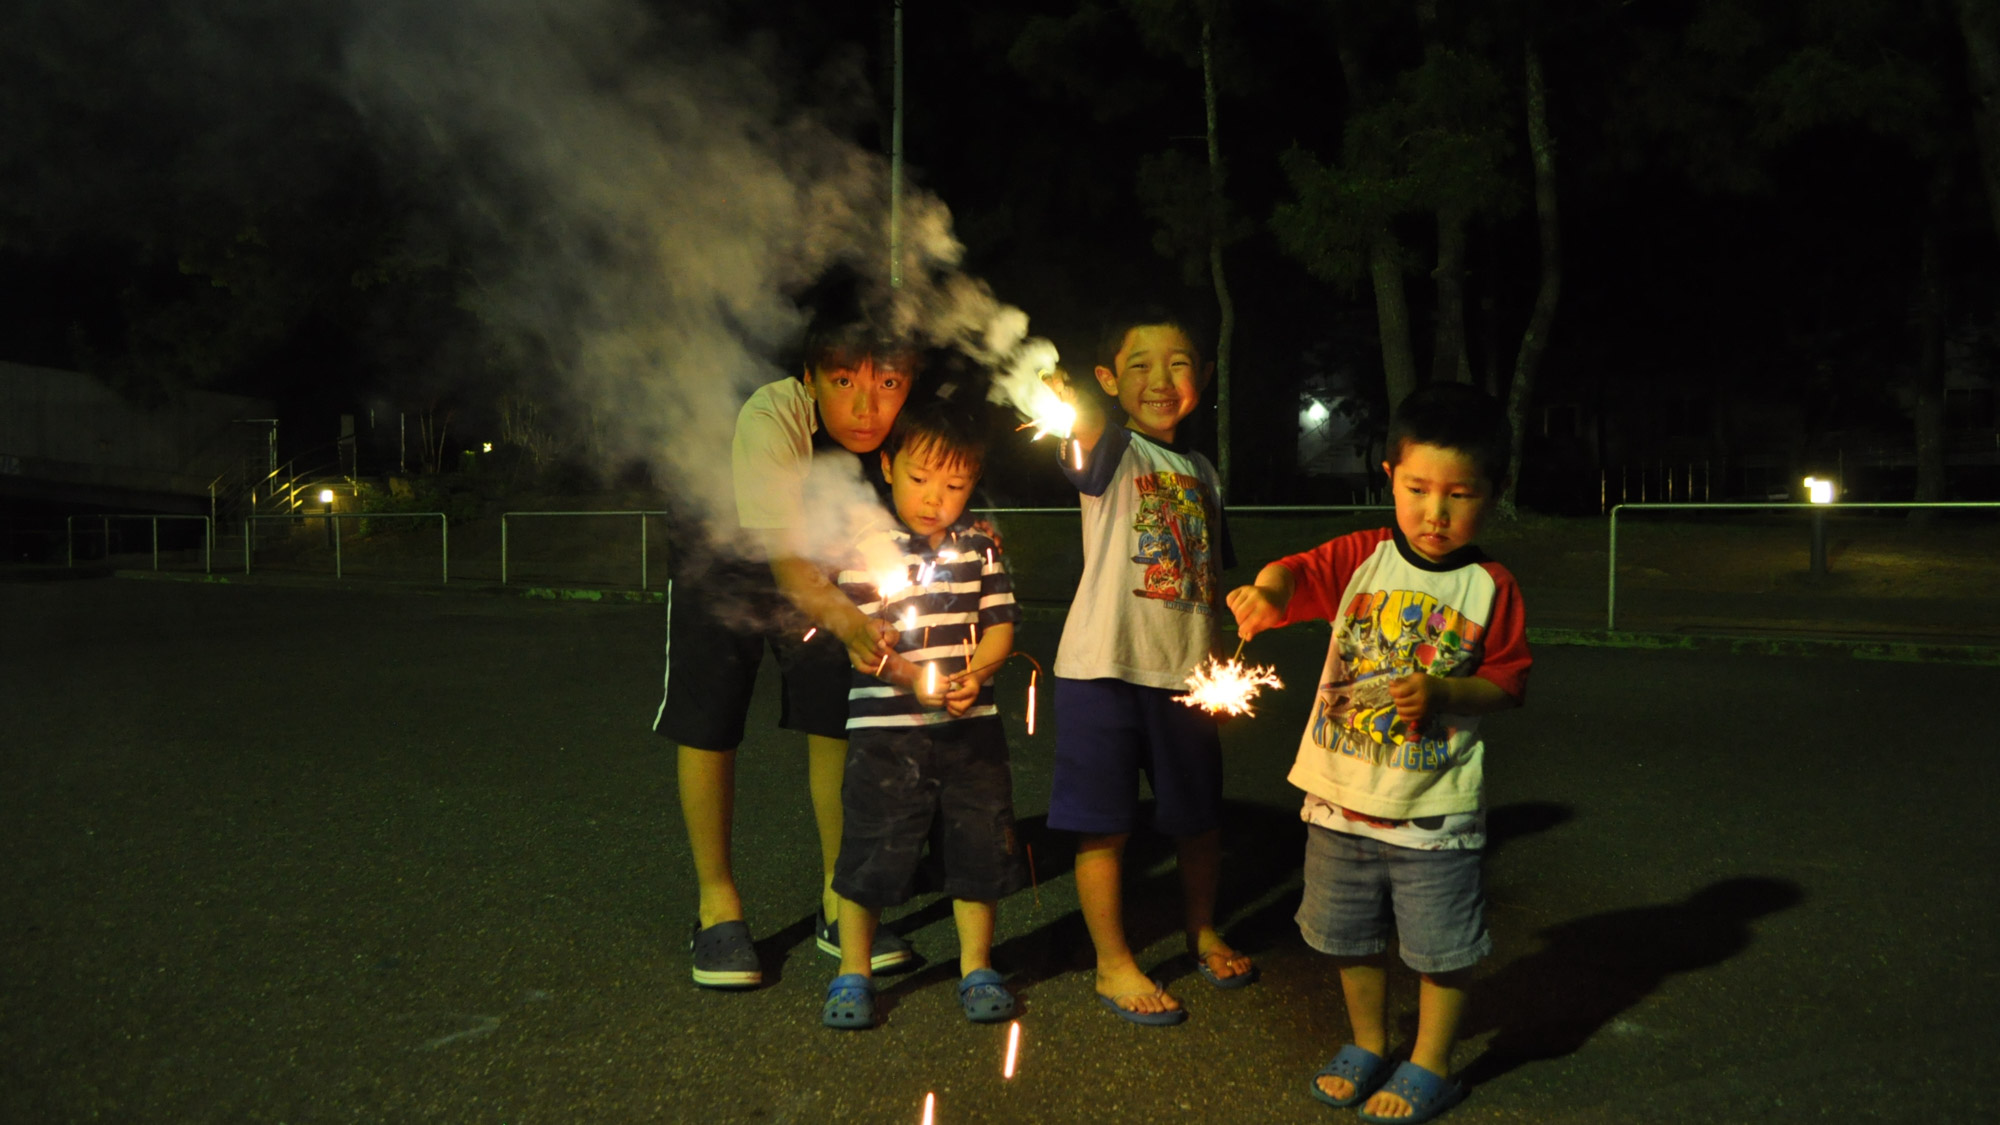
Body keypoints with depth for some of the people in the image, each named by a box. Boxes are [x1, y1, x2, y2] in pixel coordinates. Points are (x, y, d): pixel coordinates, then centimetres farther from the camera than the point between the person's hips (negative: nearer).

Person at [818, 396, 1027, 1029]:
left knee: (980, 845, 10)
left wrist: (974, 676, -13)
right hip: (885, 731, -3)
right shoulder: (870, 549, -5)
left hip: (971, 726, 4)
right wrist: (909, 675, -25)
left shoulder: (980, 549, 7)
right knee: (872, 850, 2)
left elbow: (1001, 625, 5)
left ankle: (976, 967, 28)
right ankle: (853, 973, 21)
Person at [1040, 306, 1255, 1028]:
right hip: (1104, 668, -5)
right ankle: (1113, 967, 19)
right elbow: (1090, 438, -33)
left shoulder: (1202, 472, 12)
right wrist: (1067, 407, -56)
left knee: (1199, 818, 17)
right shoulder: (1114, 452, -7)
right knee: (1105, 825, 2)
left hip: (1185, 672, 6)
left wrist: (1218, 662, 12)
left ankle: (1202, 934, 41)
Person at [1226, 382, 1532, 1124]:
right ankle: (1367, 1045, 39)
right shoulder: (1361, 558, -2)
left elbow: (1509, 683, -3)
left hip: (1434, 809, -2)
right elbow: (1299, 574, -17)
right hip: (1341, 797, 3)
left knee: (1440, 945, 8)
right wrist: (1269, 592, -40)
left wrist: (1442, 691, -21)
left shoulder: (1490, 588, -5)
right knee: (1351, 936, 18)